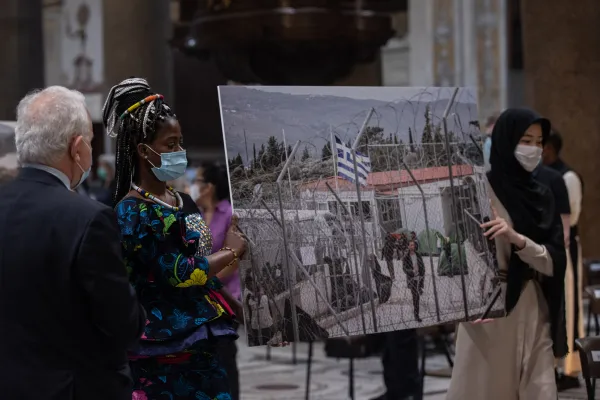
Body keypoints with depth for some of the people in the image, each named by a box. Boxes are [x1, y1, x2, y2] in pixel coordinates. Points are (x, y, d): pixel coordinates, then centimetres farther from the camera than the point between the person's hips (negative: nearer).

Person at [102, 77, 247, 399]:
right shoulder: (132, 211, -12)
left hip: (200, 342, 8)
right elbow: (179, 273, -18)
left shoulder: (183, 201, 12)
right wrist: (231, 252, -5)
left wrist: (242, 311, 14)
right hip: (165, 349, -8)